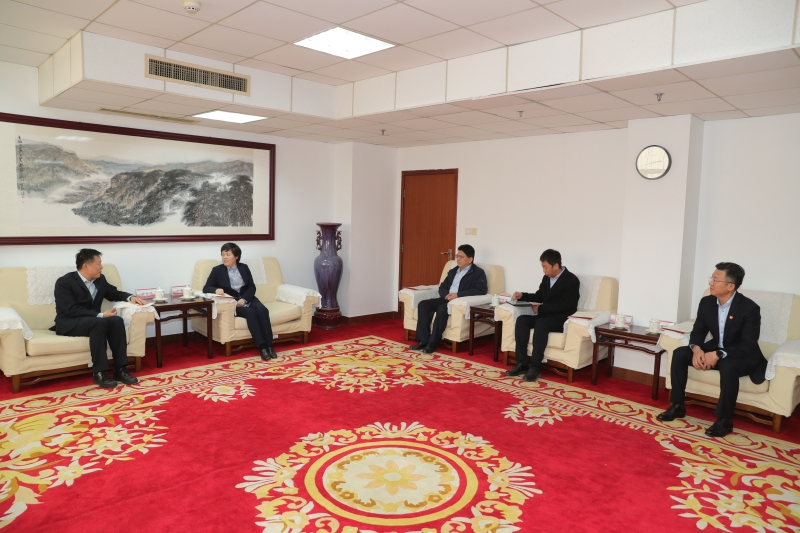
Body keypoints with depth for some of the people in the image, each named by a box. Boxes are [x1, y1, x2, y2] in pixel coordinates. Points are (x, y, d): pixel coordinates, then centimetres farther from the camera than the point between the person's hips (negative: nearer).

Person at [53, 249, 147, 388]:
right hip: (69, 323, -6)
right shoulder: (64, 282, -13)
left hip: (93, 321, 6)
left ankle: (120, 369, -23)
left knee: (117, 320, -24)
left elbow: (114, 293, 20)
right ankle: (100, 373, -31)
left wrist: (130, 297, -2)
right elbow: (72, 310, -23)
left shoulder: (100, 279, 6)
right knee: (100, 322, -35)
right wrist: (101, 315, -28)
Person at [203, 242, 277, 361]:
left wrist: (243, 299, -12)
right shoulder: (217, 270, 6)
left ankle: (269, 346, -30)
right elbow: (206, 289, 0)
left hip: (247, 299, 3)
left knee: (262, 310, -28)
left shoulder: (244, 267, 12)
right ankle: (262, 347, -35)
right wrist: (216, 290, -23)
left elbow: (252, 287, 7)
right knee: (250, 312, -32)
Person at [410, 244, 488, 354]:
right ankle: (423, 340, -15)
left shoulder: (478, 272, 0)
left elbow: (482, 289, -16)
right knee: (423, 305, -15)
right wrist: (446, 295, -8)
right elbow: (442, 286, 19)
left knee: (442, 309, -35)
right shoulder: (453, 271, 21)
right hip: (446, 299, 7)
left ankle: (433, 343, -25)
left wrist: (458, 295, -23)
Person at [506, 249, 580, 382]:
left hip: (563, 318, -7)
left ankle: (535, 367, -28)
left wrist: (540, 308, -22)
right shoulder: (546, 278, 11)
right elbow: (539, 297, 22)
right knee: (521, 320, -18)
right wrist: (522, 296, 4)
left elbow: (564, 305, -21)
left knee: (541, 323, -36)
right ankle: (522, 363, -19)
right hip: (545, 315, 7)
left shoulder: (571, 280, -12)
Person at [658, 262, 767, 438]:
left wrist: (718, 355, -35)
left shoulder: (750, 308, -22)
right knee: (679, 353, -15)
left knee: (728, 366, -39)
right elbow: (698, 331, 1)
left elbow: (748, 345, -24)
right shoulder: (706, 302, -5)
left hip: (743, 356, -6)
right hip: (715, 350, 6)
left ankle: (724, 420, -22)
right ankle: (678, 406, -6)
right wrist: (696, 349, -22)